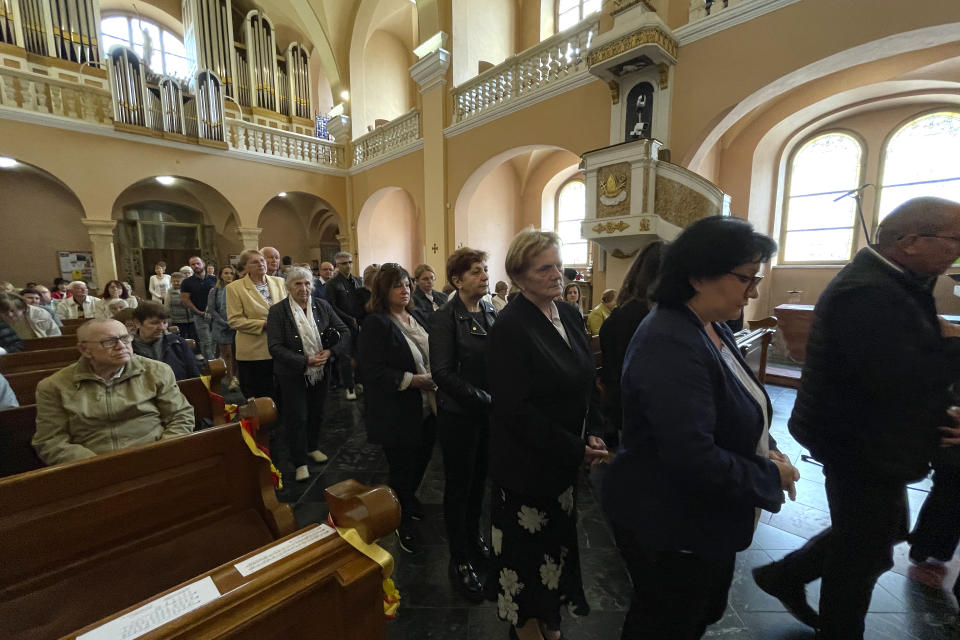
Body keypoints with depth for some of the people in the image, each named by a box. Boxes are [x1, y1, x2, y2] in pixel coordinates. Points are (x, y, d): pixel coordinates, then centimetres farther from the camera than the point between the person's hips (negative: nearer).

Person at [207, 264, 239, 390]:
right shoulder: (214, 291, 5)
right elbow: (211, 310, 1)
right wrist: (225, 323, -8)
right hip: (222, 328, 0)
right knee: (226, 354, 0)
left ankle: (234, 377, 17)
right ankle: (230, 379, 8)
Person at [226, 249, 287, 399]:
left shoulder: (279, 282, 8)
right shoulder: (234, 288, -2)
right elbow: (234, 320, -6)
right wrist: (263, 324, -15)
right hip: (254, 352, -3)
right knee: (258, 398, 6)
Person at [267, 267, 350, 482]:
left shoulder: (322, 306, -1)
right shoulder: (277, 311, -11)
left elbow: (344, 332, 0)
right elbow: (275, 347, -16)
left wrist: (330, 352, -15)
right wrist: (305, 361, -24)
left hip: (321, 371, 4)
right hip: (293, 374, -3)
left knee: (317, 412, 18)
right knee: (297, 417, 3)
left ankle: (313, 447, 41)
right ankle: (300, 462, 20)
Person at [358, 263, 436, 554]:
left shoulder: (417, 316, 7)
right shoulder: (376, 323, -16)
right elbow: (371, 371, -21)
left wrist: (435, 377, -1)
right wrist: (411, 380, -23)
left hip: (426, 409, 7)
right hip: (397, 415, -7)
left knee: (421, 459, 22)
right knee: (402, 469, 11)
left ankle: (408, 497, 52)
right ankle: (403, 522, 37)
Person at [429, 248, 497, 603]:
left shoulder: (491, 313, 3)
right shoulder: (445, 317, -15)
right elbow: (443, 373, -20)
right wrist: (484, 398, -21)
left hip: (489, 413, 6)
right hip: (459, 415, -5)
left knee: (478, 480, 21)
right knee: (458, 486, 12)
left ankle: (473, 537, 46)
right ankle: (460, 560, 31)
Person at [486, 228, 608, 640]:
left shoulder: (570, 315, 1)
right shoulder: (511, 326, -21)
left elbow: (583, 384, 10)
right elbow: (514, 408, -22)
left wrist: (590, 436, -2)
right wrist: (575, 449, -16)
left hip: (565, 456, 7)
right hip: (527, 462, -7)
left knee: (557, 538, 22)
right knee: (527, 543, 14)